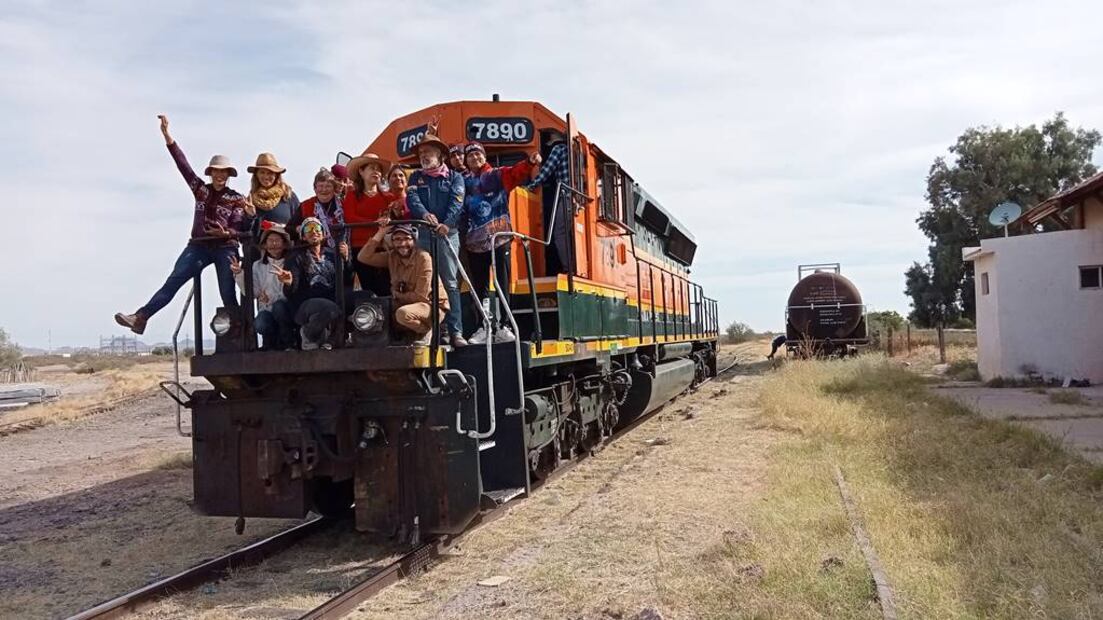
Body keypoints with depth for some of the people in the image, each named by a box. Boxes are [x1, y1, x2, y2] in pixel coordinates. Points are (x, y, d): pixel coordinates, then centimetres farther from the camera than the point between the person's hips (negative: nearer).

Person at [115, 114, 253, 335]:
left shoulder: (236, 199, 5)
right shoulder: (201, 190, 12)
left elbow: (240, 229, -1)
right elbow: (183, 164, 6)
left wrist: (226, 233, -24)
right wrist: (166, 135, 0)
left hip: (225, 249, -2)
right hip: (198, 246, 2)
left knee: (228, 295, -4)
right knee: (173, 281, -11)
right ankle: (140, 318, -20)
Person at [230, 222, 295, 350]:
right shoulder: (257, 265, 14)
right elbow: (251, 292, 2)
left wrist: (272, 297, -19)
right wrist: (239, 274, -11)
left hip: (286, 310, -2)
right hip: (267, 310, 2)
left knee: (279, 305, -36)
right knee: (260, 324, -32)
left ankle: (287, 343, -11)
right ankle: (272, 344, 4)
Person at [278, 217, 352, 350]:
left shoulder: (332, 256, 19)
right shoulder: (297, 258, 6)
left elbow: (347, 283, 12)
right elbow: (292, 291, -8)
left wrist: (345, 259, 0)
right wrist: (288, 283, -32)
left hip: (331, 301, 5)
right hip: (306, 305, -5)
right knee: (329, 308, -36)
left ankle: (322, 335, -1)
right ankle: (308, 334, -7)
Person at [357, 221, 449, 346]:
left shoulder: (423, 258, -19)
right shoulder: (392, 256, -1)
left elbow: (421, 296, -20)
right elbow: (363, 257, -9)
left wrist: (397, 295, -5)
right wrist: (380, 233, -14)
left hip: (433, 305, -7)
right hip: (409, 303, 7)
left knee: (403, 314, -32)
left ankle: (427, 329, -2)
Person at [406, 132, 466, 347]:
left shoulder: (454, 177, 11)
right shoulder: (416, 177, 18)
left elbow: (456, 202, -5)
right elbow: (412, 199, 0)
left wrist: (447, 223, -24)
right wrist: (425, 214, -22)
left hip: (447, 234, -2)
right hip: (422, 234, 2)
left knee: (450, 283, -6)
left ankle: (455, 332, -9)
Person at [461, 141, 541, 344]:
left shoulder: (499, 175, 5)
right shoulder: (464, 183, 14)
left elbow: (516, 173, -13)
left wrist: (530, 163, -33)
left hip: (499, 239, -3)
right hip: (475, 242, 3)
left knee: (502, 285, -2)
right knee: (479, 287, 7)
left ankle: (502, 327, 1)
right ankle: (483, 329, 14)